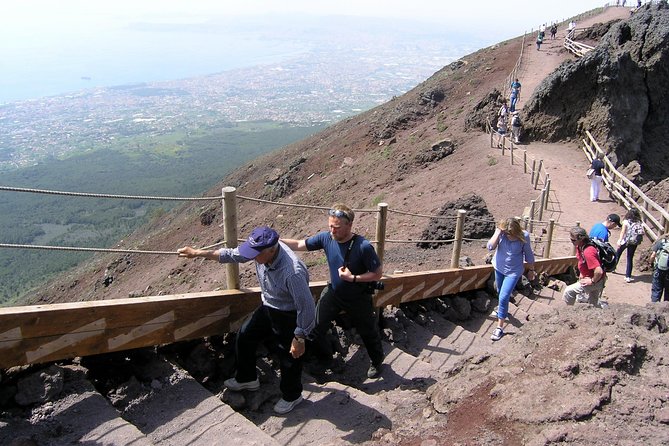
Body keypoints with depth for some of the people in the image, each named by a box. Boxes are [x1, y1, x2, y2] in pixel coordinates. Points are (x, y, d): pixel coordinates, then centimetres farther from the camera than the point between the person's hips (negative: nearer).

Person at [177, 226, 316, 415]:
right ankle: (247, 378, 47)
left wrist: (300, 338, -21)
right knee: (245, 336, 20)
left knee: (289, 358, 10)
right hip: (268, 308, 8)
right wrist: (197, 253, 2)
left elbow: (306, 308, -31)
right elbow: (232, 254, -1)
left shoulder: (292, 272, -41)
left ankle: (292, 396, 40)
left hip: (289, 316, -8)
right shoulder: (262, 250, -19)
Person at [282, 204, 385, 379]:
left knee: (368, 332, 15)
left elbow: (378, 273, -19)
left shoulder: (363, 247, -30)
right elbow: (299, 245, -6)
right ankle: (325, 358, 35)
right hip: (333, 293, 4)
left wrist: (353, 278, -28)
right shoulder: (326, 238, -17)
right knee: (315, 328, 6)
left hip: (358, 298, -4)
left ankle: (377, 362, 45)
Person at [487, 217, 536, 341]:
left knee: (503, 297, -10)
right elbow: (490, 247, -28)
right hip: (499, 268, 4)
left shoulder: (524, 236, -21)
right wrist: (498, 232, -30)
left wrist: (531, 270, 5)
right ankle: (503, 311, 55)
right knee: (500, 293, 24)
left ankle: (500, 328, 2)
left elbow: (528, 254, -6)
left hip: (513, 272, -4)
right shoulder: (501, 233, -17)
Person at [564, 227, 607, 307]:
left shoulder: (588, 252, -33)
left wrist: (592, 281, -22)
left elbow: (599, 271, -38)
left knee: (569, 291, -11)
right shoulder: (579, 247, -3)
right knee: (593, 304, 23)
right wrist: (581, 274, 11)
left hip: (596, 280, -10)